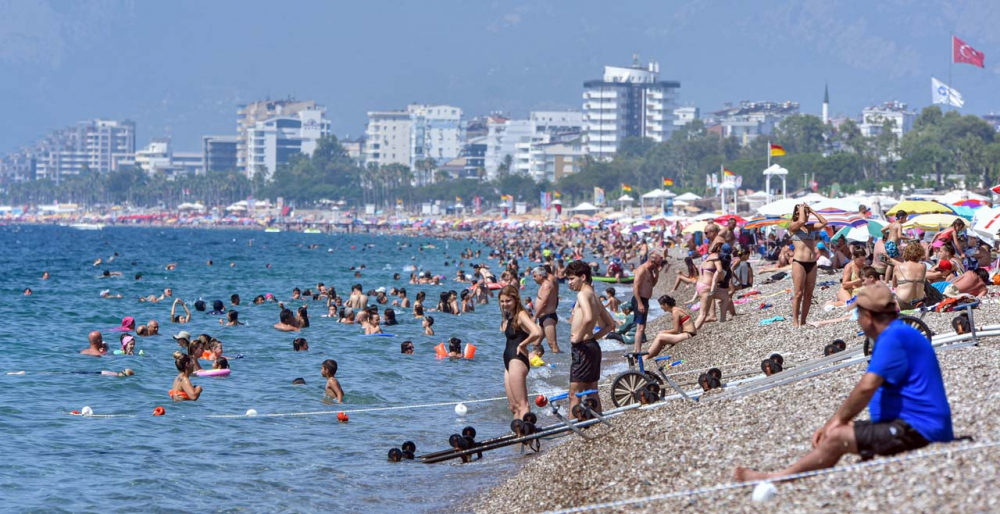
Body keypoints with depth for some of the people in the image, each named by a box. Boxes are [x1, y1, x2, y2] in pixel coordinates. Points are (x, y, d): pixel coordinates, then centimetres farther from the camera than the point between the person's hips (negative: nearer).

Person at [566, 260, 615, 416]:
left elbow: (588, 318, -32)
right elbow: (610, 324, 23)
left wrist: (578, 338, -20)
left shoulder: (583, 294, -13)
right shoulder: (594, 296, 16)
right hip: (593, 345, 10)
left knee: (574, 394, -10)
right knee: (591, 391, 16)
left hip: (583, 349, -10)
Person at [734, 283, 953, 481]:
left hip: (917, 430, -11)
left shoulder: (894, 337, -16)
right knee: (835, 431, 12)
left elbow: (867, 387, -24)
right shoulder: (897, 335, 19)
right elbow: (870, 388, 20)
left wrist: (839, 419, -9)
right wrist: (834, 423, 12)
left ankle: (774, 479, -5)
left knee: (837, 437, -13)